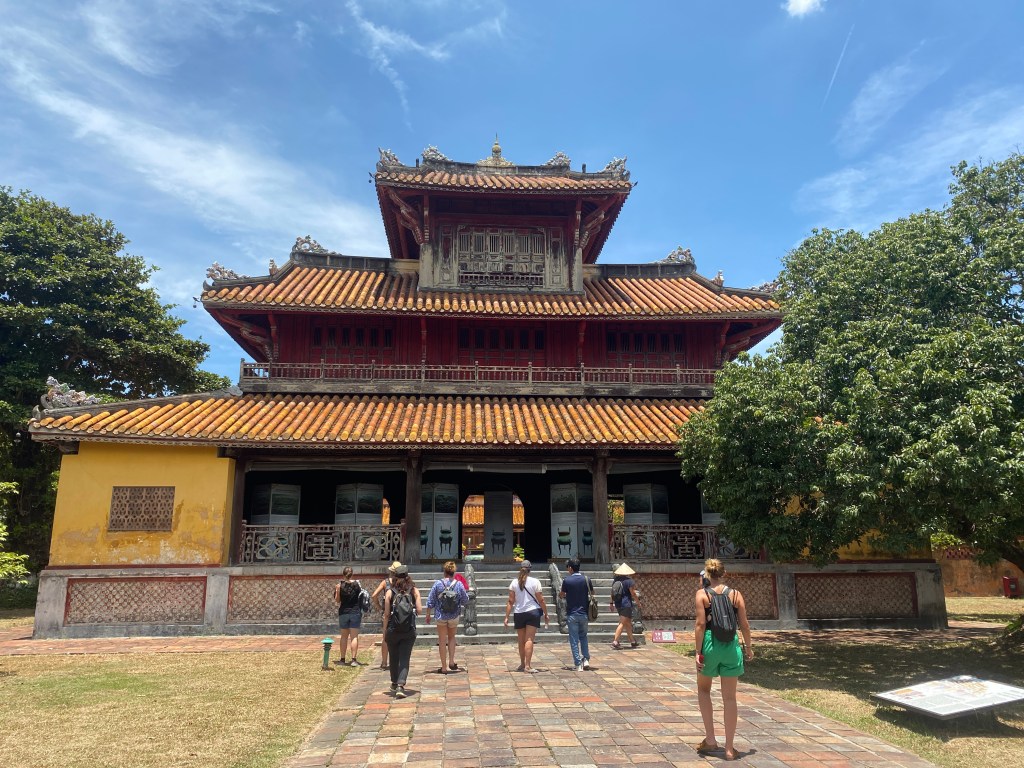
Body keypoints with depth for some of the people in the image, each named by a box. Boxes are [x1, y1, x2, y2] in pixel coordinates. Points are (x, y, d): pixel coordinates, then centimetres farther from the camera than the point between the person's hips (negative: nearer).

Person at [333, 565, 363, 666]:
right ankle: (353, 660, -4)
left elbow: (337, 601, -5)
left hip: (343, 613, 1)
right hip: (355, 612, 0)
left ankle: (343, 659, 17)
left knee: (344, 637, 13)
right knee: (354, 637, 1)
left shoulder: (339, 585, -7)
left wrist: (337, 591, -6)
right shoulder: (356, 584, -5)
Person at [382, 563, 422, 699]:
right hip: (409, 631, 0)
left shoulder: (390, 592, -4)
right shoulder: (414, 591, -1)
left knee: (394, 658, 18)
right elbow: (419, 610, -4)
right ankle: (400, 686, -13)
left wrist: (385, 630, 6)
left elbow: (386, 614, -4)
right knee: (404, 659, 2)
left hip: (393, 630, 0)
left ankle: (394, 684, 34)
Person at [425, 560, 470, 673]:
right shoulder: (458, 584, -8)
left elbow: (430, 601, -6)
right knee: (451, 637, 23)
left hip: (440, 616, -1)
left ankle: (444, 667, 13)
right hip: (454, 616, 1)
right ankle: (451, 662, 12)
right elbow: (465, 600, 1)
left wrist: (428, 615, 6)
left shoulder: (438, 583, -10)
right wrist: (465, 592, 21)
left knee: (442, 640, 10)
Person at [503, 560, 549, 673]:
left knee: (521, 641, 15)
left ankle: (522, 664, 27)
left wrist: (506, 617, 1)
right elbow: (541, 600, -5)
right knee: (529, 640, -3)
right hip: (533, 612, -2)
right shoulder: (534, 582, -6)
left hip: (519, 614, 2)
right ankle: (527, 666, -10)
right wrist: (546, 614, 5)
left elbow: (511, 601, -2)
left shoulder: (514, 582, 0)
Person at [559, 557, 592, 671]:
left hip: (572, 614, -3)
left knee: (574, 640, 4)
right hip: (584, 614, 3)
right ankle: (586, 659, 11)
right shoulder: (586, 579, -3)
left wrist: (564, 595, 26)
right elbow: (592, 593, 10)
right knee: (583, 637, 20)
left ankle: (578, 664, 4)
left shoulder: (566, 580, -10)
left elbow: (561, 595, 4)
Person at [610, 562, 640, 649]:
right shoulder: (629, 581, -10)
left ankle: (633, 642, 25)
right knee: (622, 623, -8)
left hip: (618, 604, 7)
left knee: (628, 623, 17)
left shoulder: (615, 580, 10)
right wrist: (637, 601, 5)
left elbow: (612, 593, 13)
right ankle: (615, 641, -16)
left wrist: (612, 603, 18)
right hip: (626, 604, -7)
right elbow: (633, 594, -10)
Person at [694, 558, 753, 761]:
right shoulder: (736, 595, 2)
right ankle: (729, 748, 14)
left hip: (710, 644, -2)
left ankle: (710, 740, 15)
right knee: (729, 698, 9)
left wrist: (698, 652, -8)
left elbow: (701, 624, -11)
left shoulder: (702, 594, -5)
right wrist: (748, 647, 17)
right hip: (731, 645, 2)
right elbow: (744, 625, 2)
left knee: (703, 689, 20)